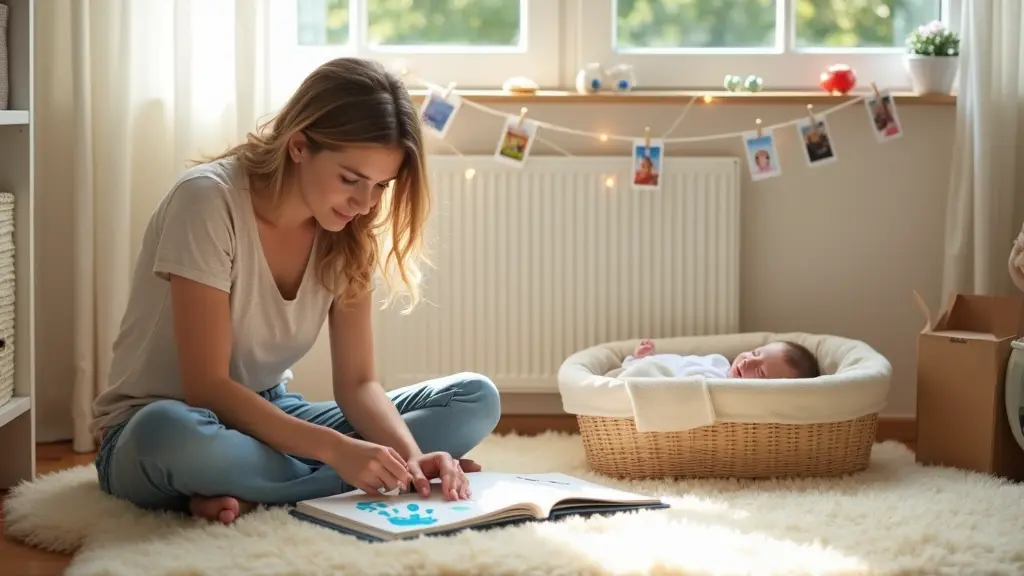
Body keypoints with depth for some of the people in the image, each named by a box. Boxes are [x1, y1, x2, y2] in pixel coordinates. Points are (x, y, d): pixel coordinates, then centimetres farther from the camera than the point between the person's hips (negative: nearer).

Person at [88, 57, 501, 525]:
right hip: (149, 433, -6)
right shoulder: (208, 200, -22)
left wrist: (409, 453, -26)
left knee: (476, 399, -9)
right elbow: (207, 386, -25)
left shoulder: (347, 233, -4)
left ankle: (251, 494, -20)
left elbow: (357, 383, -5)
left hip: (266, 418, 6)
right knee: (172, 434, -44)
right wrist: (334, 449, -34)